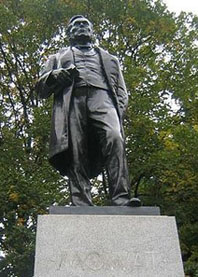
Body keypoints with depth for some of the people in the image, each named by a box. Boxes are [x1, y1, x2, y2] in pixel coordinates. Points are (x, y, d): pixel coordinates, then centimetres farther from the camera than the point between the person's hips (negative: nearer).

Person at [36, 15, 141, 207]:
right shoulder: (58, 58, 35)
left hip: (103, 98, 0)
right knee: (76, 155, -20)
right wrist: (57, 76, 1)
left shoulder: (108, 58, 37)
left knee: (114, 139, -29)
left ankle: (120, 201, -39)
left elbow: (121, 90, 25)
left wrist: (118, 111, 3)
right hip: (71, 101, 0)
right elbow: (41, 87, 24)